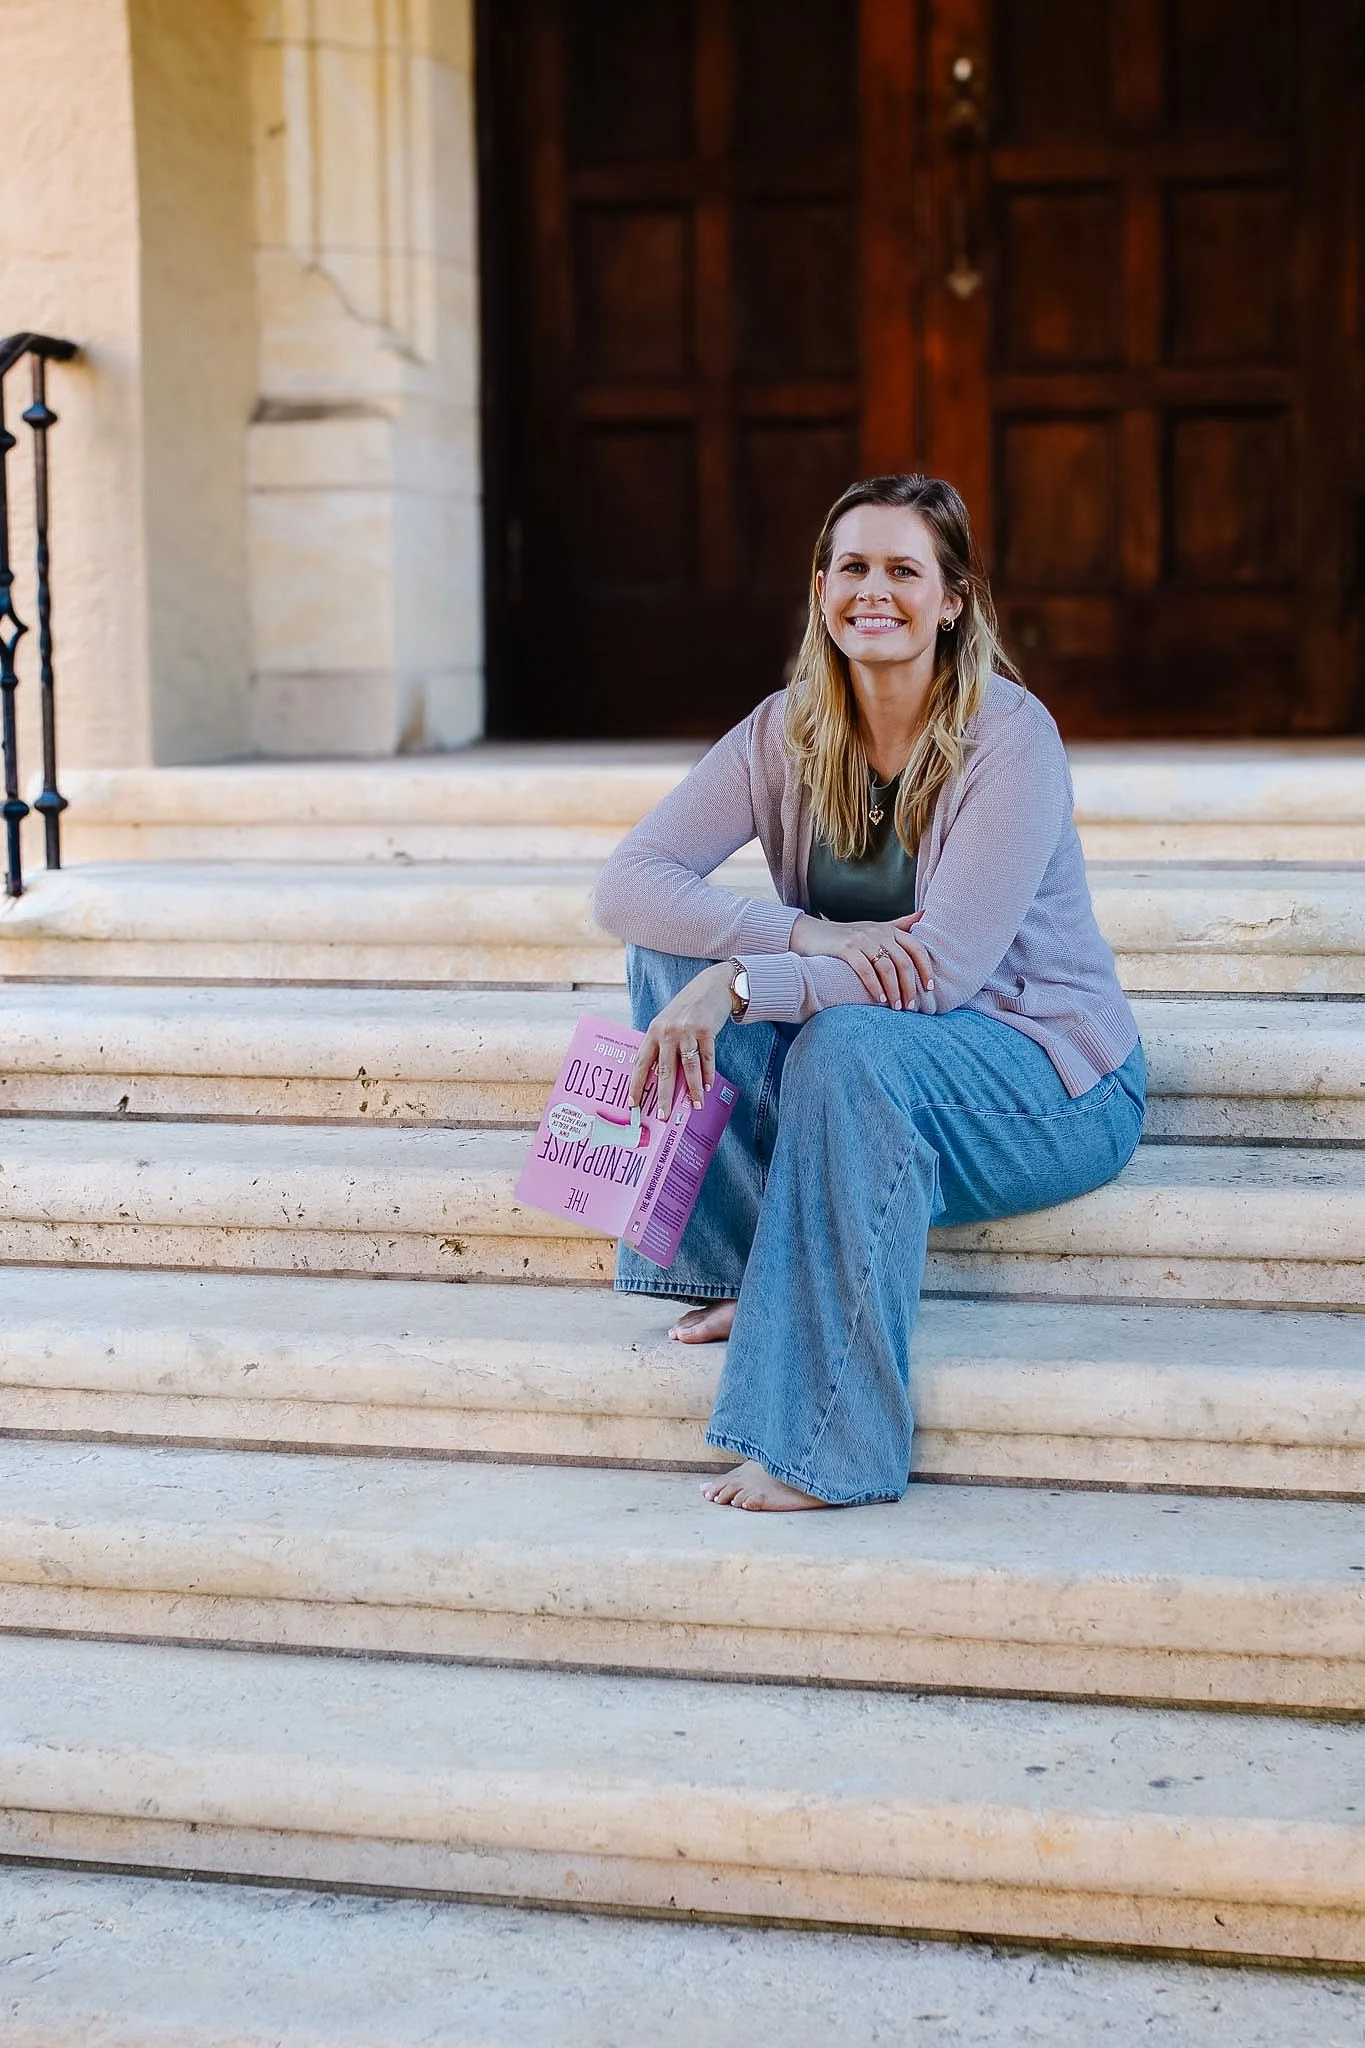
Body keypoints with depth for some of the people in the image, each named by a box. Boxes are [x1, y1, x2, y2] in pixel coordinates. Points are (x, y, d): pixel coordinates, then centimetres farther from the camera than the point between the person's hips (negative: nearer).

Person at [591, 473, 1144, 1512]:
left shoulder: (1009, 736, -18)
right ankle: (754, 1268, -12)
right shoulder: (788, 734, -3)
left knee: (850, 1043, -37)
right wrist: (806, 934, -28)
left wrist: (737, 986, -36)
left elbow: (945, 968, -26)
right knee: (677, 951, -15)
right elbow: (628, 883, -12)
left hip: (1050, 1081, -5)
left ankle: (828, 1448, -33)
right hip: (873, 1063, 6)